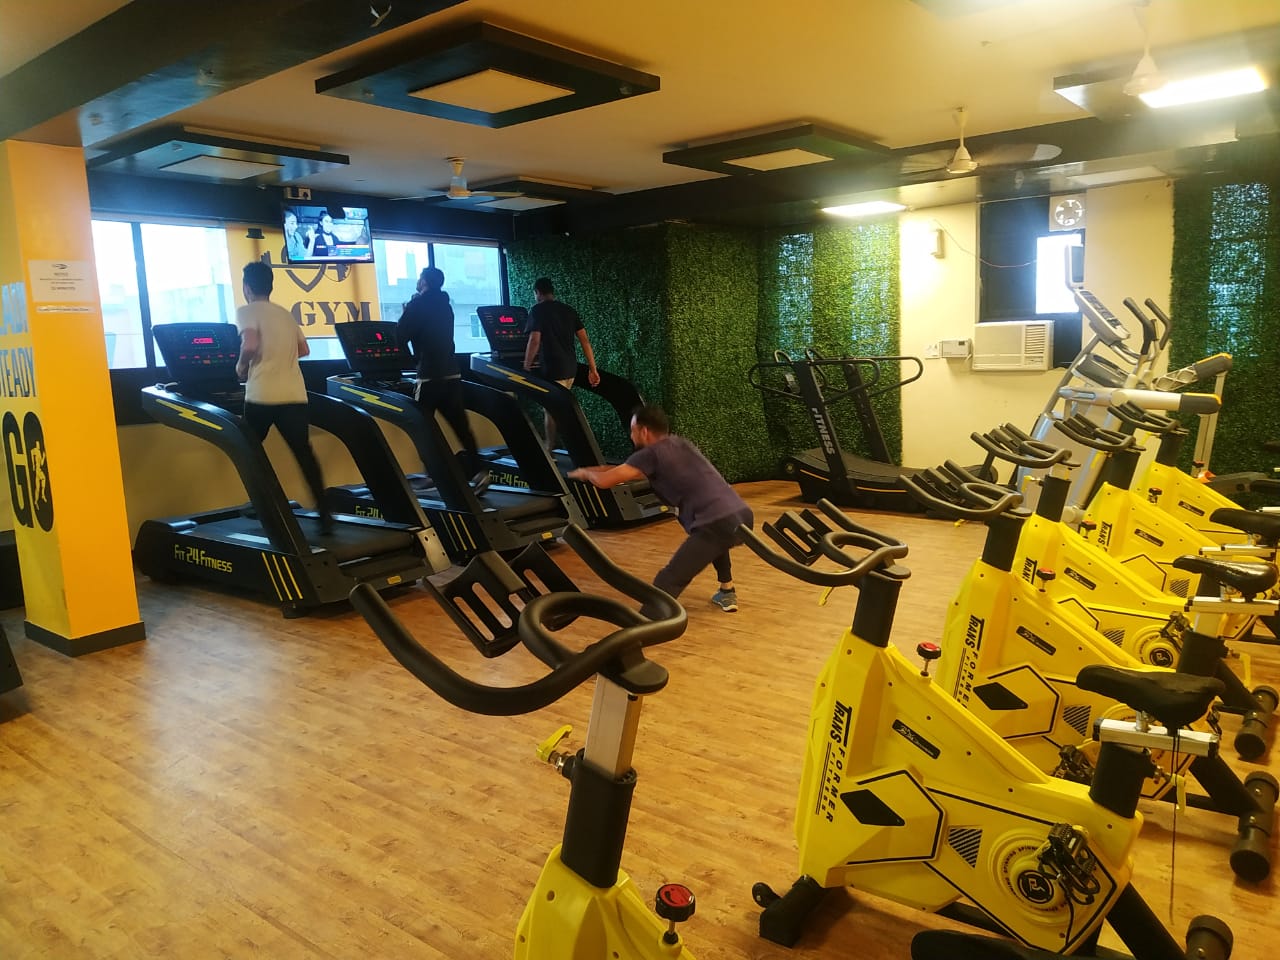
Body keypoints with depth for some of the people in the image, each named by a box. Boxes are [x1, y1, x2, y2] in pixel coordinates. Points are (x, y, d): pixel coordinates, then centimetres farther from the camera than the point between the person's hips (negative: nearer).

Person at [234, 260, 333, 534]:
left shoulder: (246, 311, -1)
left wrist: (241, 366, 1)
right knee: (303, 452, 2)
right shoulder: (286, 314, 18)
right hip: (294, 395, 4)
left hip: (262, 395, -4)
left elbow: (250, 345, -17)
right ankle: (324, 513, -7)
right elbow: (304, 350, 19)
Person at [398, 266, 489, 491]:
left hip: (430, 374, -6)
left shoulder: (417, 305, -5)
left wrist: (406, 313, 14)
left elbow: (403, 334, -3)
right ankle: (478, 471, -5)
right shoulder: (445, 305, 16)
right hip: (451, 372, 6)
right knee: (461, 425, 3)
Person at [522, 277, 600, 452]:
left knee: (551, 410, 2)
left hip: (552, 368, -7)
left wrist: (526, 368, -5)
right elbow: (585, 340, 7)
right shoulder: (569, 310, 12)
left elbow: (535, 341, -15)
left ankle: (551, 450, 7)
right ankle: (554, 447, 24)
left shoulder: (538, 310, -6)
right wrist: (593, 369, 8)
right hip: (570, 367, 7)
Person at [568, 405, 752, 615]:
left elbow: (605, 481, 1)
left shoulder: (651, 454, 1)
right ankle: (727, 594, 46)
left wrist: (585, 472, 24)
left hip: (719, 524, -8)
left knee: (667, 582, -11)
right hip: (743, 516, 8)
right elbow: (630, 469, 41)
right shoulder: (680, 444, 26)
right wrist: (594, 470, 44)